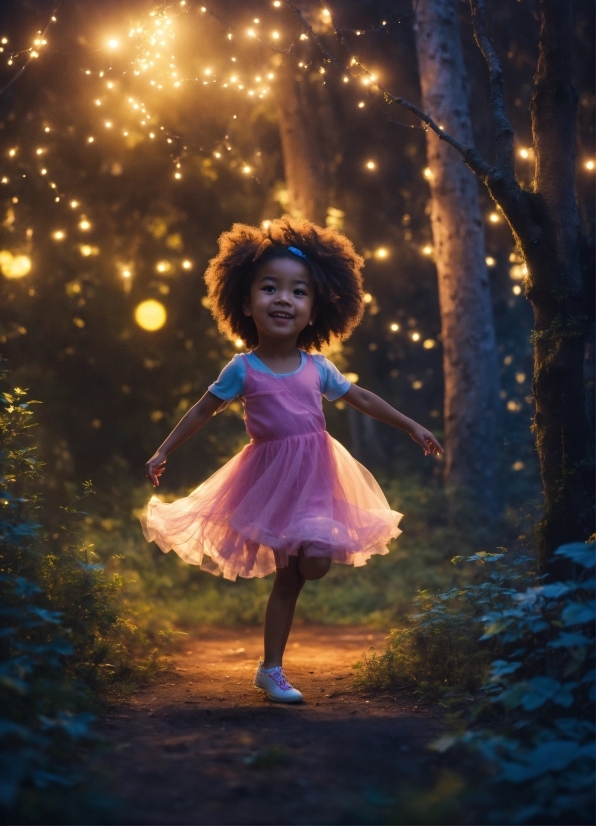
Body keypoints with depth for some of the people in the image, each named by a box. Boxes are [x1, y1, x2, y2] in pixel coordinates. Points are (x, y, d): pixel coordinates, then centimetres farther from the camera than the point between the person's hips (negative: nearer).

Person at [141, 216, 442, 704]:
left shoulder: (317, 368, 1)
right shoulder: (243, 370, -7)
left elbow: (362, 399, 13)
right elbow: (203, 411, 3)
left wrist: (412, 428, 17)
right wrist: (165, 452, 2)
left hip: (314, 477, 3)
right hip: (272, 479, -3)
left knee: (314, 564, -11)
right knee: (288, 579, -1)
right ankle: (271, 669, 17)